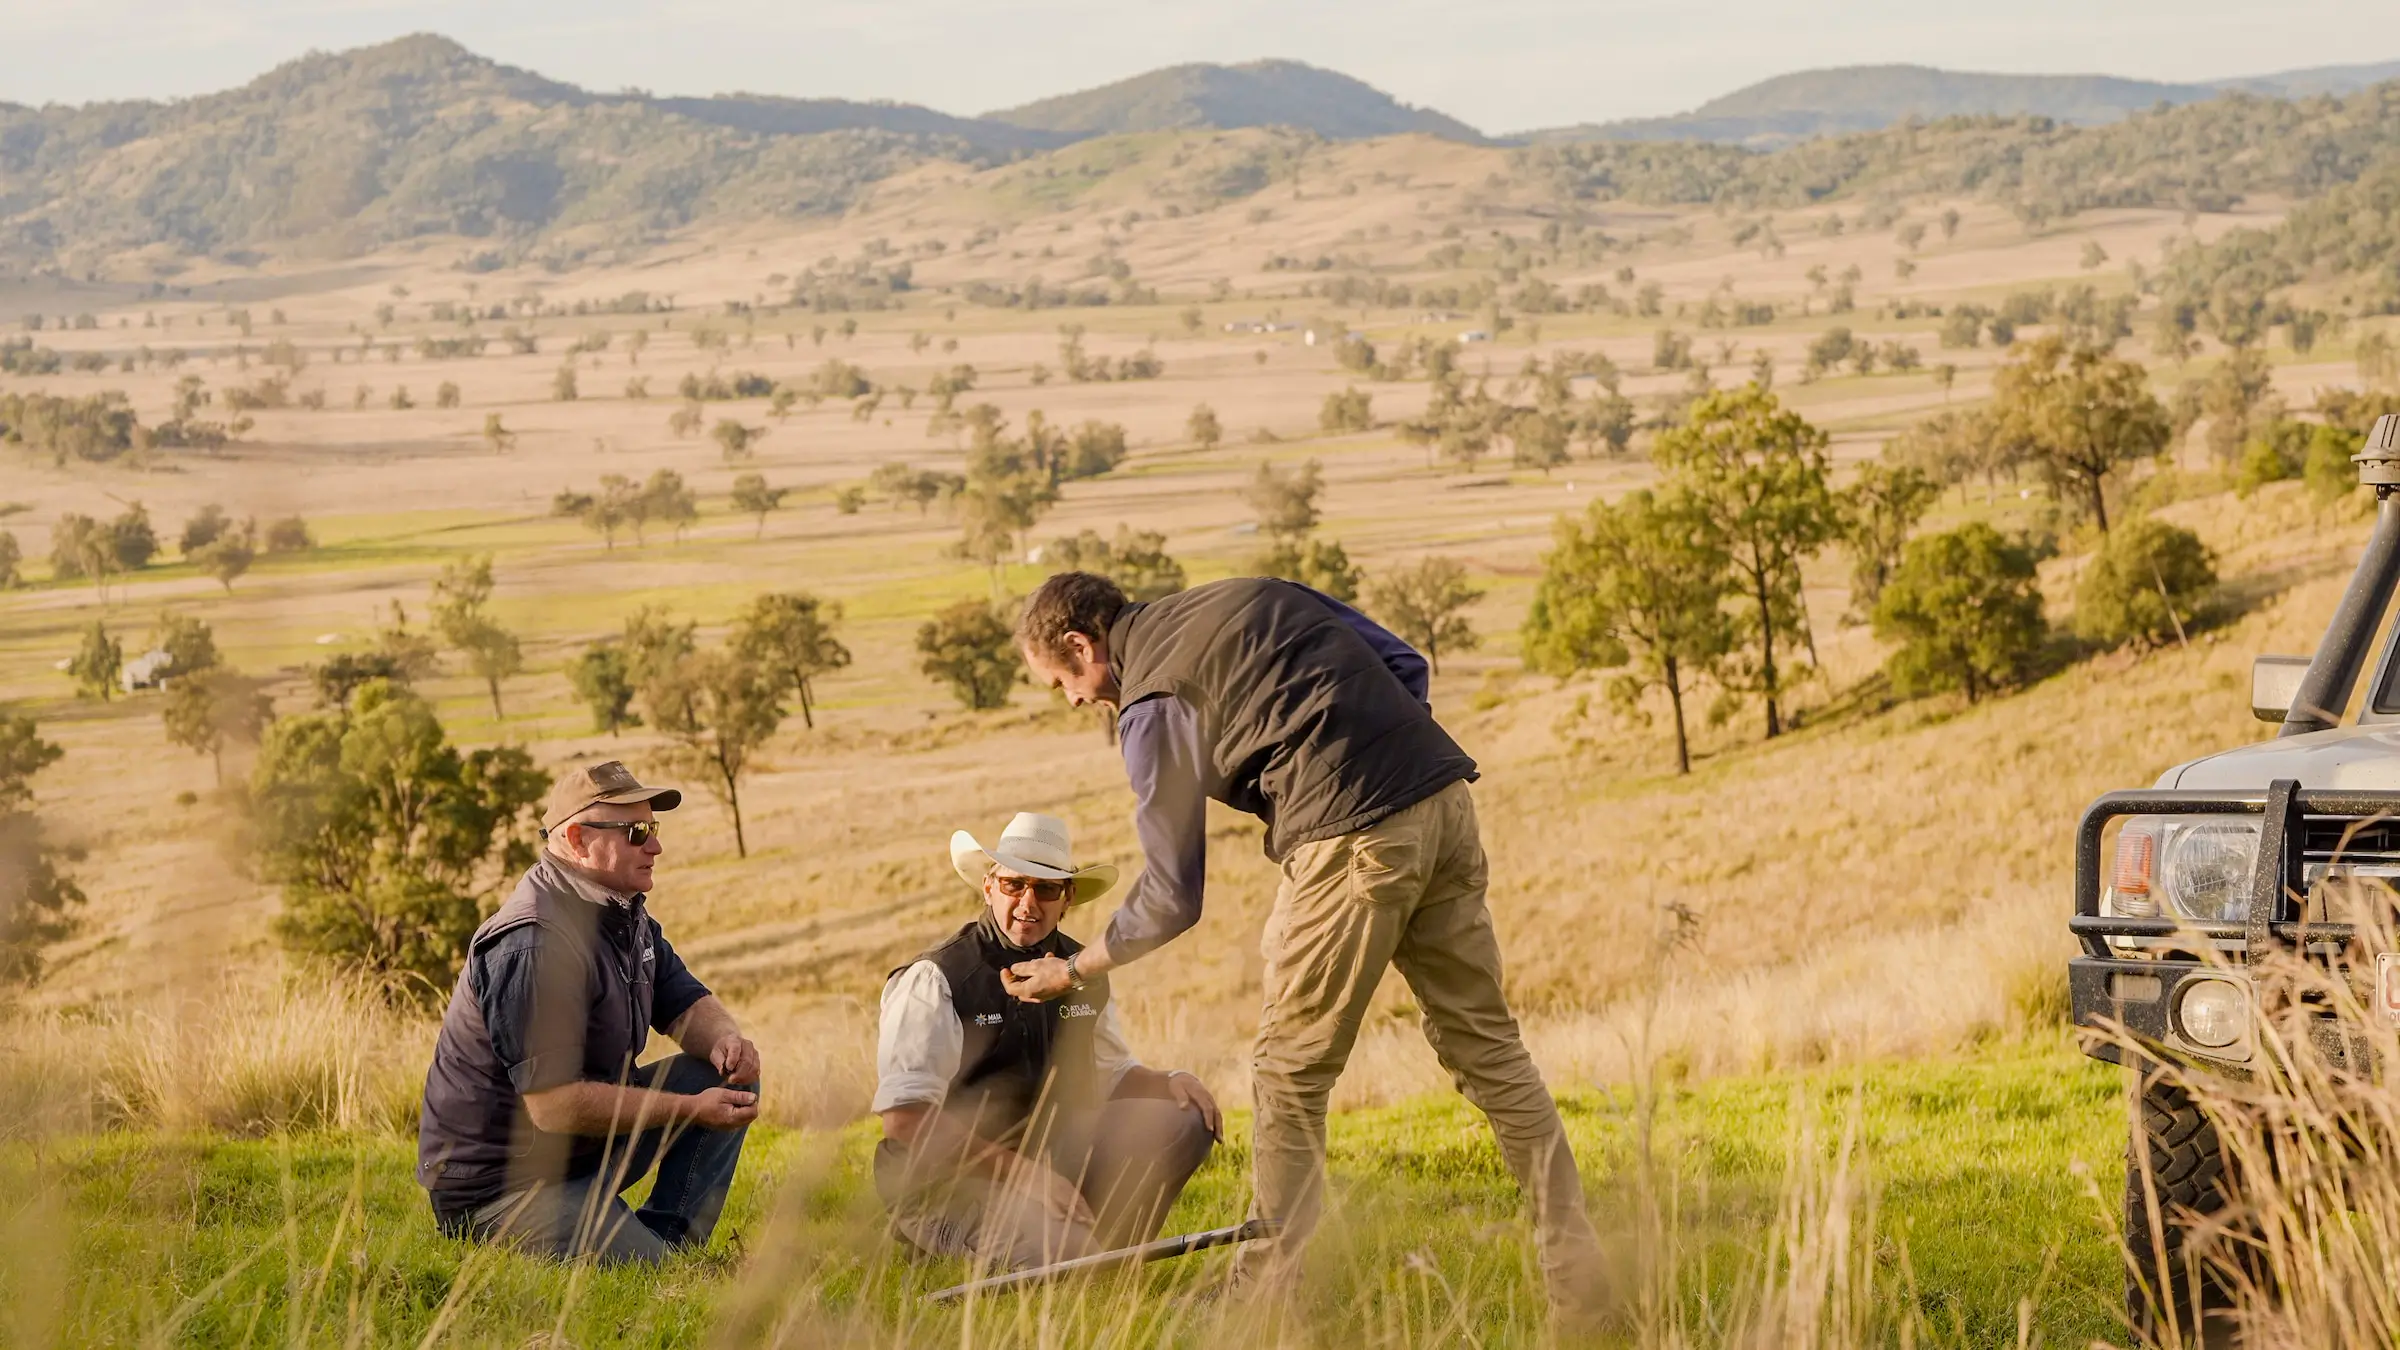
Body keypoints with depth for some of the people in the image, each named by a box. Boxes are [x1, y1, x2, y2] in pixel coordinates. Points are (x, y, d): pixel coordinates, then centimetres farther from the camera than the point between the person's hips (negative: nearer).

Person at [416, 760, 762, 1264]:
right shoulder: (539, 944, -25)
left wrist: (724, 1040, -10)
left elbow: (682, 1001, 16)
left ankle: (667, 1241, 0)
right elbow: (554, 1104, -28)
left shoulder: (624, 912, 8)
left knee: (732, 1079, 2)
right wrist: (691, 1109, -23)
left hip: (587, 1145, 10)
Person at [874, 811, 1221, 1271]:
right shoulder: (934, 979, -13)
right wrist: (1020, 1172, -24)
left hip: (1057, 1154, 7)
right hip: (949, 1183, -7)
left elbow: (1111, 1075, 23)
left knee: (1185, 1121, -9)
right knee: (1064, 1255, -32)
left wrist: (1170, 1081, -1)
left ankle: (1105, 1255, 0)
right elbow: (904, 1116, -20)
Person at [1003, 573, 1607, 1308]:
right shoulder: (1253, 593, 22)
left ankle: (1265, 1290, 12)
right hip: (1445, 797, 7)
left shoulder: (1151, 704, 3)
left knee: (1289, 1073, 6)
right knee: (1485, 1042, 12)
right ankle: (1575, 1267, 10)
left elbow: (1173, 897, 8)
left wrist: (1070, 970, 21)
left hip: (1354, 840, -7)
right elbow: (1405, 665, 18)